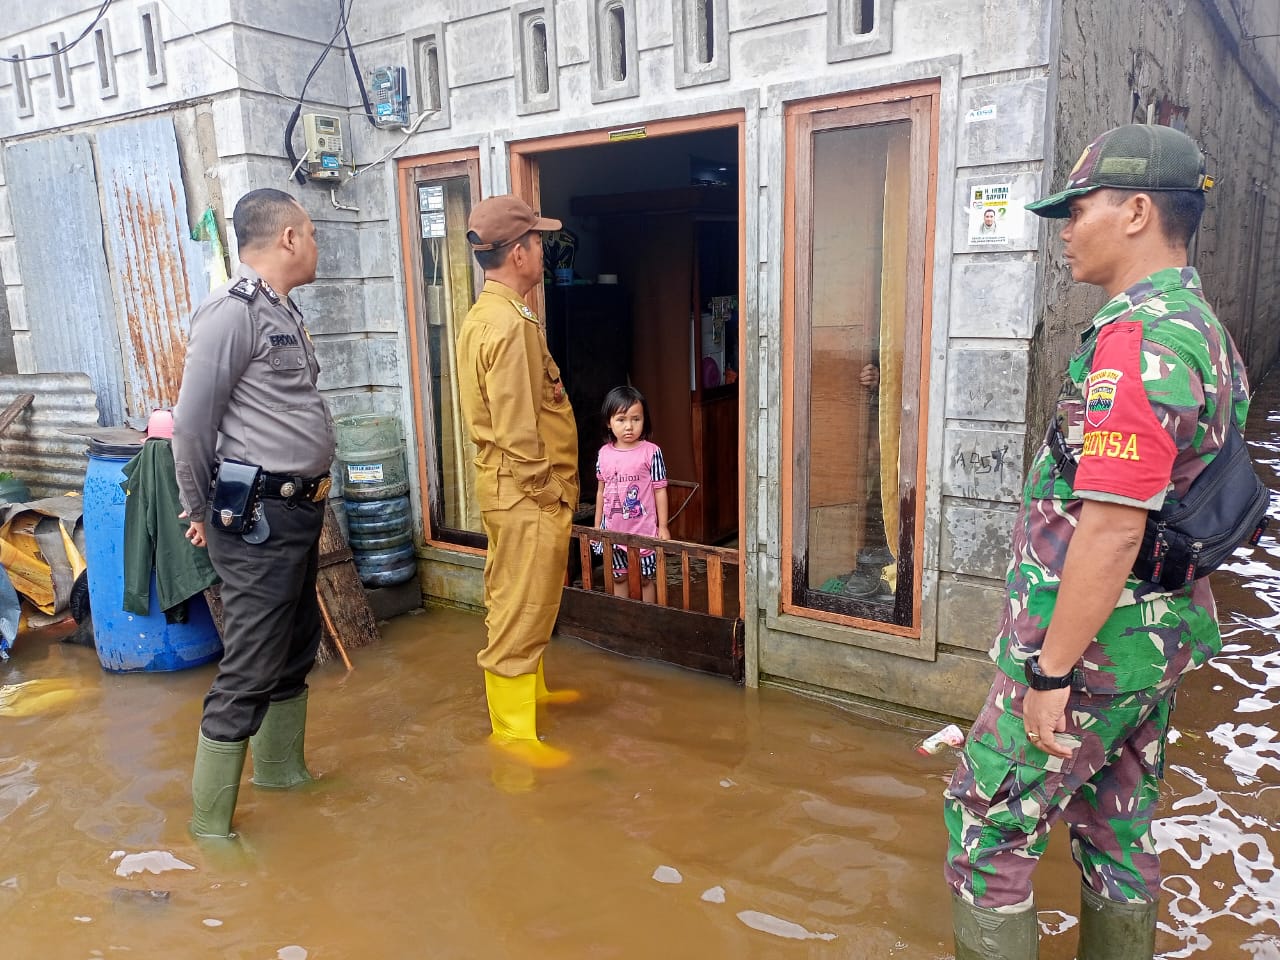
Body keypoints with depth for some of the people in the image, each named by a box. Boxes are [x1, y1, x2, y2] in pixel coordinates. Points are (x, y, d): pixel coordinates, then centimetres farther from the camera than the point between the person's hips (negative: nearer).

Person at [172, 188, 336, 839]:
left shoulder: (285, 312, 13)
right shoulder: (233, 311, -15)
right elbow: (192, 423, -13)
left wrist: (310, 500, 14)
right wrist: (200, 511, -2)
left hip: (299, 512, 9)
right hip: (257, 518, -9)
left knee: (297, 649, 20)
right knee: (250, 671, -2)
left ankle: (280, 767, 39)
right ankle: (209, 820, 14)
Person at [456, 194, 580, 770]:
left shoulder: (485, 314, 12)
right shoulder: (509, 323, -20)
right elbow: (518, 428, -24)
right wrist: (548, 492, -16)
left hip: (512, 486, 10)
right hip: (524, 491, -10)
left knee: (525, 603, 23)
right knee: (520, 610, -1)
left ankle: (531, 689, 40)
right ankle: (513, 731, 11)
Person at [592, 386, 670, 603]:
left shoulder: (651, 451, -10)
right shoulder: (604, 454, 1)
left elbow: (660, 489, -6)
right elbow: (601, 490, 11)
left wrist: (663, 526, -5)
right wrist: (597, 525, 14)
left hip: (643, 529, -4)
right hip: (612, 530, 4)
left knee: (645, 578, 8)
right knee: (618, 577, 15)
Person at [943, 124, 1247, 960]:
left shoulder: (1139, 336, -21)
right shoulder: (1204, 327, 11)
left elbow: (1112, 527, -27)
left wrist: (1050, 672, -22)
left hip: (1094, 644, -10)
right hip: (1158, 639, 10)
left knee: (987, 822, 4)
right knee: (1117, 829, 22)